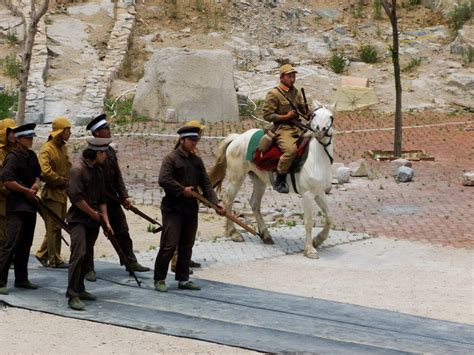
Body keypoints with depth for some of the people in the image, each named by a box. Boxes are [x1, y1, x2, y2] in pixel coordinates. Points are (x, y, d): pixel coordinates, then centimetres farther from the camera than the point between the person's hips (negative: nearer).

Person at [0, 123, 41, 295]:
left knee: (25, 244, 13)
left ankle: (21, 279, 22)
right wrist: (26, 191, -15)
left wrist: (36, 184, 1)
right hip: (16, 206, -8)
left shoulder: (32, 156, 11)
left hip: (30, 204, 8)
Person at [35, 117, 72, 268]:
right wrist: (61, 180, -14)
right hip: (52, 192, -9)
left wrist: (67, 181, 5)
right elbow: (45, 171, -27)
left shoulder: (63, 147, 12)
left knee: (58, 226, 14)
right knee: (53, 227, -3)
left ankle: (42, 254, 25)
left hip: (63, 192, 9)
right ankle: (54, 260, 2)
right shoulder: (47, 149, -16)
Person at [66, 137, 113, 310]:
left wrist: (106, 221, 7)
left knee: (88, 257, 11)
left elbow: (102, 198, 14)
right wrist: (93, 213, -10)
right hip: (78, 218, -8)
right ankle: (72, 295, -17)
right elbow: (76, 197, -19)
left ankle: (79, 289, 22)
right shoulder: (78, 169, -13)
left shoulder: (98, 171, 12)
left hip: (93, 220, 8)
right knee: (79, 253, -17)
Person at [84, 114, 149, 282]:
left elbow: (118, 177, 11)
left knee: (122, 231, 9)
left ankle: (130, 262, 17)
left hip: (112, 200, 7)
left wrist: (124, 196, 2)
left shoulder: (110, 151, 10)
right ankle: (89, 268, 9)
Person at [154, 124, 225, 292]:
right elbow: (163, 180, -20)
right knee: (169, 244, -9)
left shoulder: (197, 160, 12)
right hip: (173, 208, -7)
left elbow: (206, 184, 8)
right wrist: (182, 190, -16)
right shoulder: (171, 158, -7)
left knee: (186, 246, 10)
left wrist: (216, 202, -5)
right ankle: (159, 279, 1)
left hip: (191, 209, 7)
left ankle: (183, 279, 18)